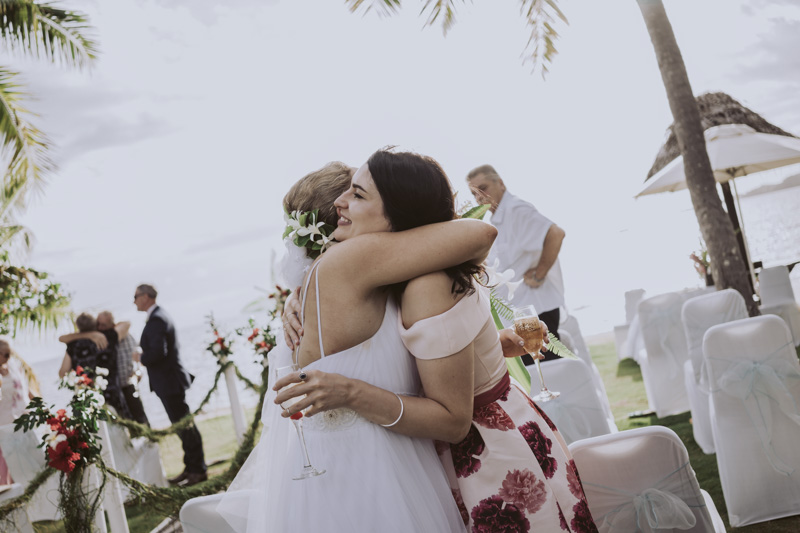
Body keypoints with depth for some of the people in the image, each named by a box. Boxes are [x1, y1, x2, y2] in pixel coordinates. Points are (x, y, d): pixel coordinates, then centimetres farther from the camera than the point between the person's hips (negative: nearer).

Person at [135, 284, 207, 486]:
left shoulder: (156, 320, -19)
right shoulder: (159, 316, 14)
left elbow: (157, 353, -29)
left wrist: (141, 358, -12)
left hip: (169, 381, -11)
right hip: (168, 381, 11)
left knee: (184, 426, -4)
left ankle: (198, 470, 2)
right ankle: (191, 468, 22)